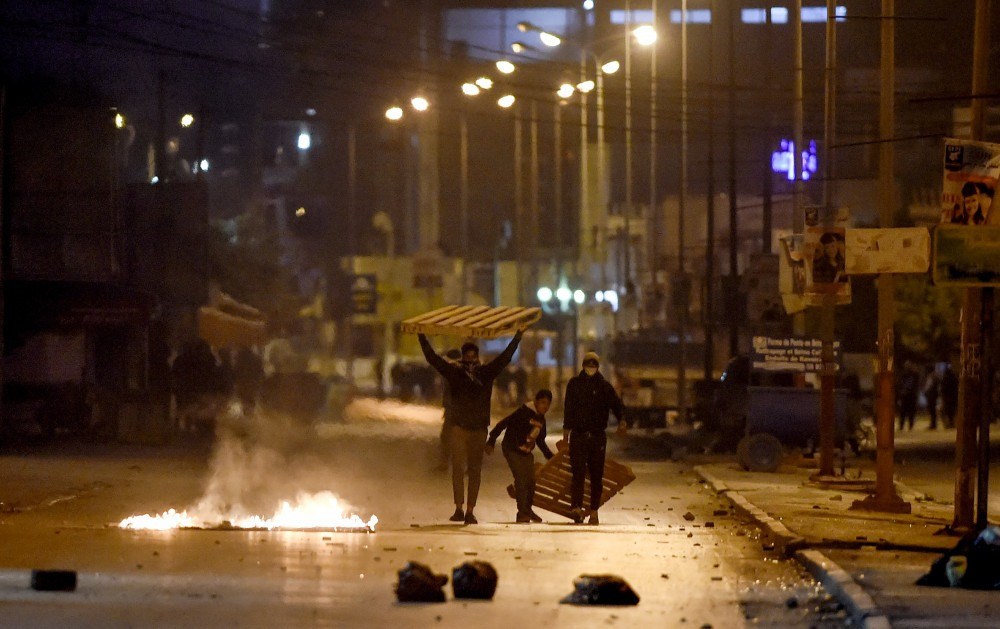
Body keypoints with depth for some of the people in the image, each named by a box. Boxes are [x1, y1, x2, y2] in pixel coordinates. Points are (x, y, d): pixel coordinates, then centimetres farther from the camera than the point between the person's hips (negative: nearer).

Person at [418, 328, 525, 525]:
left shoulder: (486, 373, 7)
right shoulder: (454, 373, 4)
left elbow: (505, 357, 10)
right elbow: (432, 358, 4)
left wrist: (518, 337, 8)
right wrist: (422, 338, 2)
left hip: (479, 429, 1)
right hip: (459, 427, -1)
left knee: (475, 471, 2)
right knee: (458, 468, -7)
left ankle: (470, 511, 5)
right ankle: (458, 509, -7)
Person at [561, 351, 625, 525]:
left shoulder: (605, 386, 5)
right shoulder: (574, 384, 7)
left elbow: (616, 404, -6)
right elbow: (568, 408, 10)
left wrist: (621, 420, -26)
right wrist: (566, 429, 3)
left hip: (598, 437, 1)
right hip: (578, 436, -1)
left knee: (596, 475, 4)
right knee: (578, 472, -14)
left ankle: (594, 512, 11)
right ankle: (577, 507, -24)